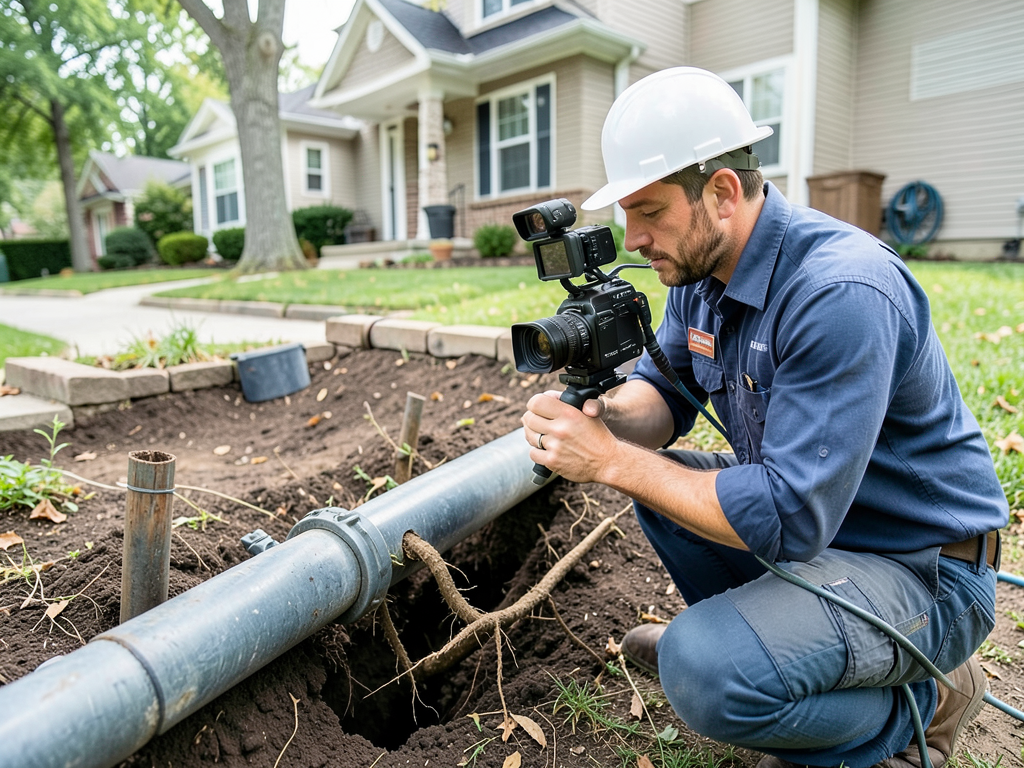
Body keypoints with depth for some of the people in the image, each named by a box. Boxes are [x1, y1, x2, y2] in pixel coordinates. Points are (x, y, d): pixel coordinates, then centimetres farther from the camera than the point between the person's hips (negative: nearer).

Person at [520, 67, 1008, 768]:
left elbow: (786, 516, -32)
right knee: (651, 475, 5)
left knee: (704, 672, -27)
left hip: (920, 571, -8)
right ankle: (729, 630, 21)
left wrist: (612, 461, -29)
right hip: (808, 512, 8)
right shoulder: (701, 271, -3)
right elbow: (664, 391, 4)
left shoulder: (842, 293, -31)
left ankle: (923, 703, 2)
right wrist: (608, 415, -19)